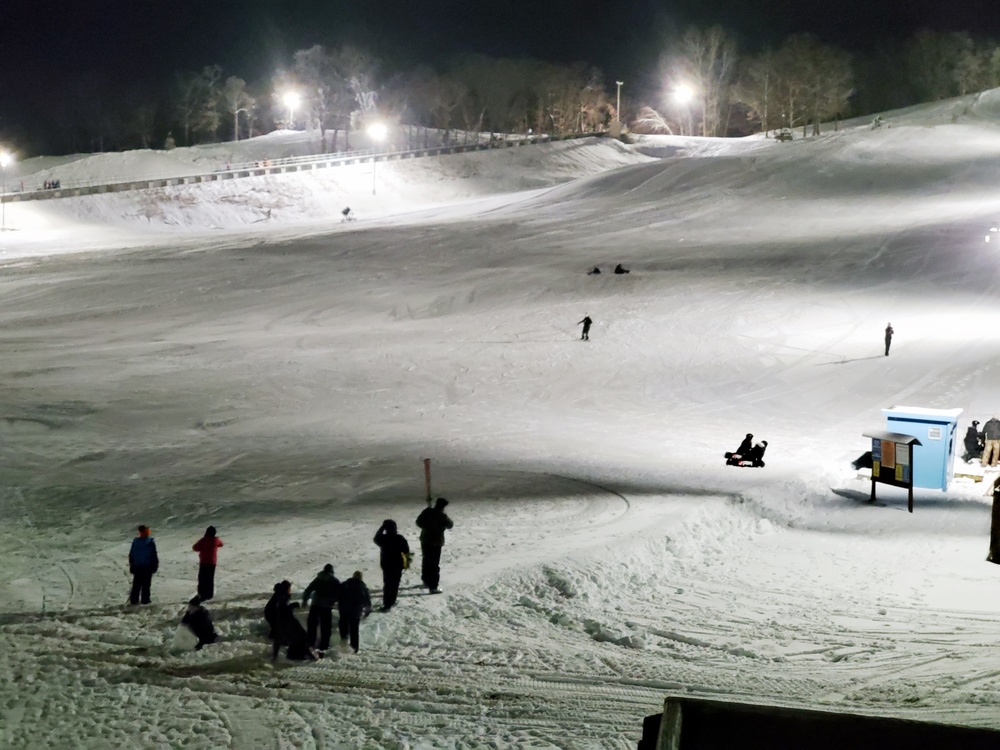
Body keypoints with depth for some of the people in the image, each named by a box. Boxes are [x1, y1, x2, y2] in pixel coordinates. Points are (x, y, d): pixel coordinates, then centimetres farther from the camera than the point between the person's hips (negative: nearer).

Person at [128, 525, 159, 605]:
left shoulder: (135, 541, -1)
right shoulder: (150, 542, -11)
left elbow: (131, 555, 5)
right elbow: (154, 555, -9)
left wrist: (131, 565, 14)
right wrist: (155, 565, 1)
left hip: (137, 566, 3)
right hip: (148, 566, -3)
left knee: (136, 584, 10)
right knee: (146, 584, 3)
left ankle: (134, 599, 10)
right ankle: (145, 599, 3)